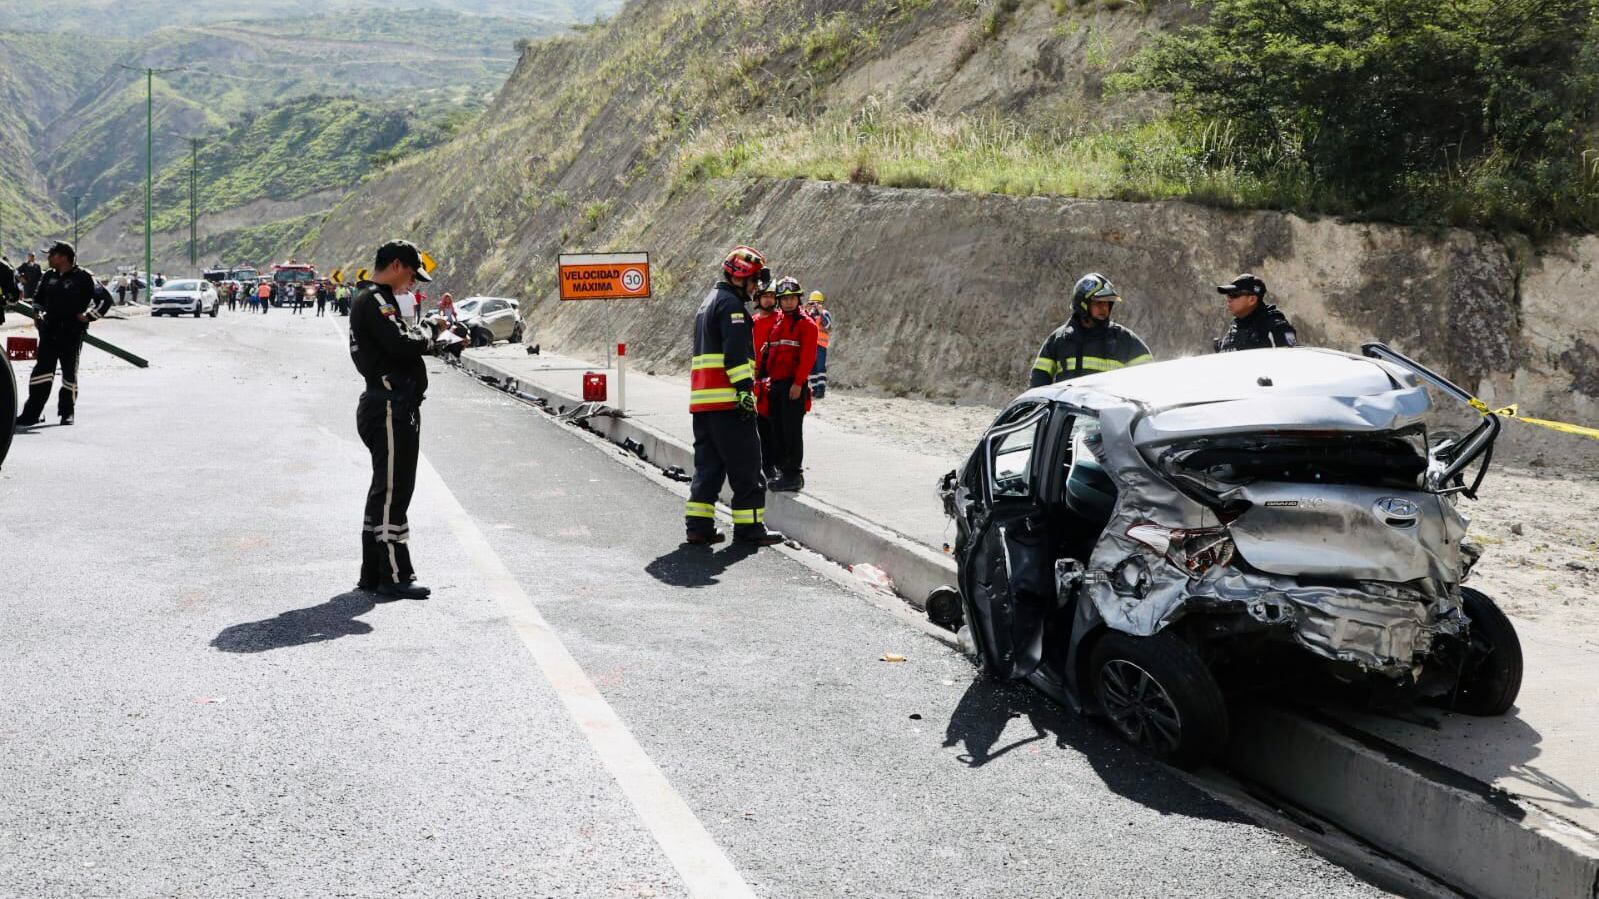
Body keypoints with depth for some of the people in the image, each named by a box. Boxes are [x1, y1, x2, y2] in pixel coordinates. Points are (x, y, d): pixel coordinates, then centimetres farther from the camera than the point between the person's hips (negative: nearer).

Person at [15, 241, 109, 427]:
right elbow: (37, 299, 30)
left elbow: (105, 298, -7)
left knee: (70, 373, 5)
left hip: (72, 333, -4)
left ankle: (68, 412, 17)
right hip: (49, 332, 4)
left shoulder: (83, 277, -6)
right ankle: (31, 414, -2)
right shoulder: (48, 278, 13)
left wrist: (87, 317, -9)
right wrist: (39, 314, 15)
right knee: (42, 370, -2)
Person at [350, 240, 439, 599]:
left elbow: (402, 338, 19)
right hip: (391, 409, -11)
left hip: (392, 409, 11)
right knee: (392, 492, -7)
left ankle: (373, 573, 22)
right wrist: (429, 338, -5)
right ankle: (395, 576, -4)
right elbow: (402, 344, -24)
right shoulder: (374, 300, -12)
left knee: (384, 490, 15)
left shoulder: (375, 299, 22)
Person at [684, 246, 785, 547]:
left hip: (702, 398, 10)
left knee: (708, 463, 11)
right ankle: (749, 527, -2)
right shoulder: (731, 304, -8)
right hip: (727, 399, -10)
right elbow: (736, 353, -18)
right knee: (746, 465, -4)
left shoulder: (709, 303, 25)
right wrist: (746, 389, -21)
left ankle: (698, 524, 7)